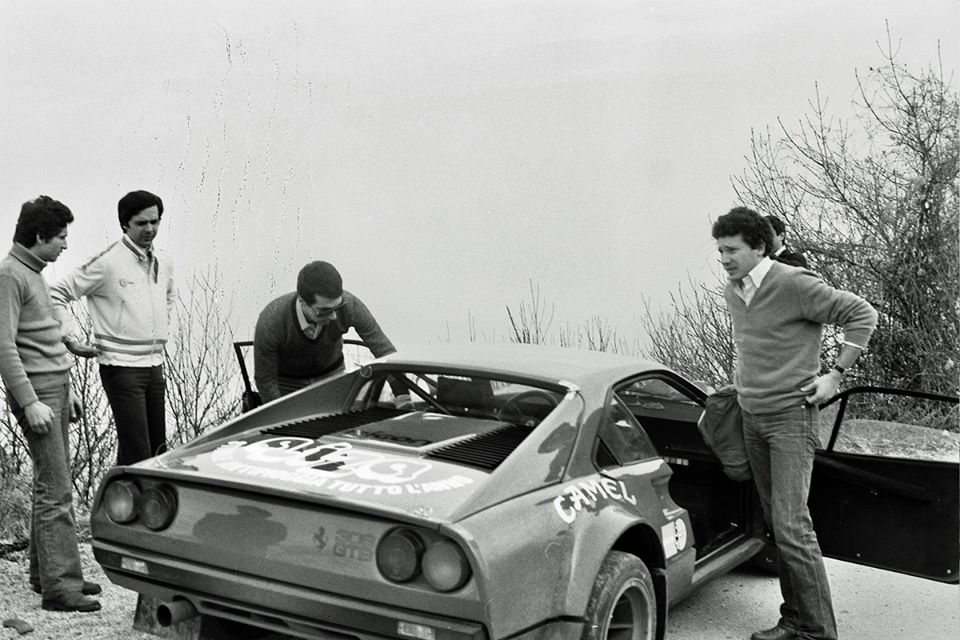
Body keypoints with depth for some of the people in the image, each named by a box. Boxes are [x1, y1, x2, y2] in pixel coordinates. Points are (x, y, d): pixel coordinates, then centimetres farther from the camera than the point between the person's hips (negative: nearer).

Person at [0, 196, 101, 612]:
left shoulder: (33, 272, 17)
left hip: (55, 388, 10)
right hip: (36, 392, -10)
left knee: (53, 486, 12)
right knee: (55, 491, -10)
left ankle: (45, 573, 19)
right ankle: (59, 586, -7)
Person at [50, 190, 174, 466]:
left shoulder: (163, 263, 10)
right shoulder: (107, 262, -11)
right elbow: (57, 293, -9)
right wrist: (73, 339, -11)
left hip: (155, 366, 7)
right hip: (121, 367, -7)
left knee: (158, 450, 11)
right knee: (137, 453, -11)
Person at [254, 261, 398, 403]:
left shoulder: (349, 304, -32)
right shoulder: (269, 323, -36)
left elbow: (384, 349, -21)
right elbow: (265, 380, -21)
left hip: (331, 375, 2)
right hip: (287, 381, -2)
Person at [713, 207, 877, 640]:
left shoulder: (795, 286, -16)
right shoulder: (731, 292, 8)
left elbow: (862, 315, -10)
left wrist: (835, 374, -9)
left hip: (791, 417, -7)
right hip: (752, 417, 8)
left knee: (791, 527, -12)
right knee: (777, 524, 11)